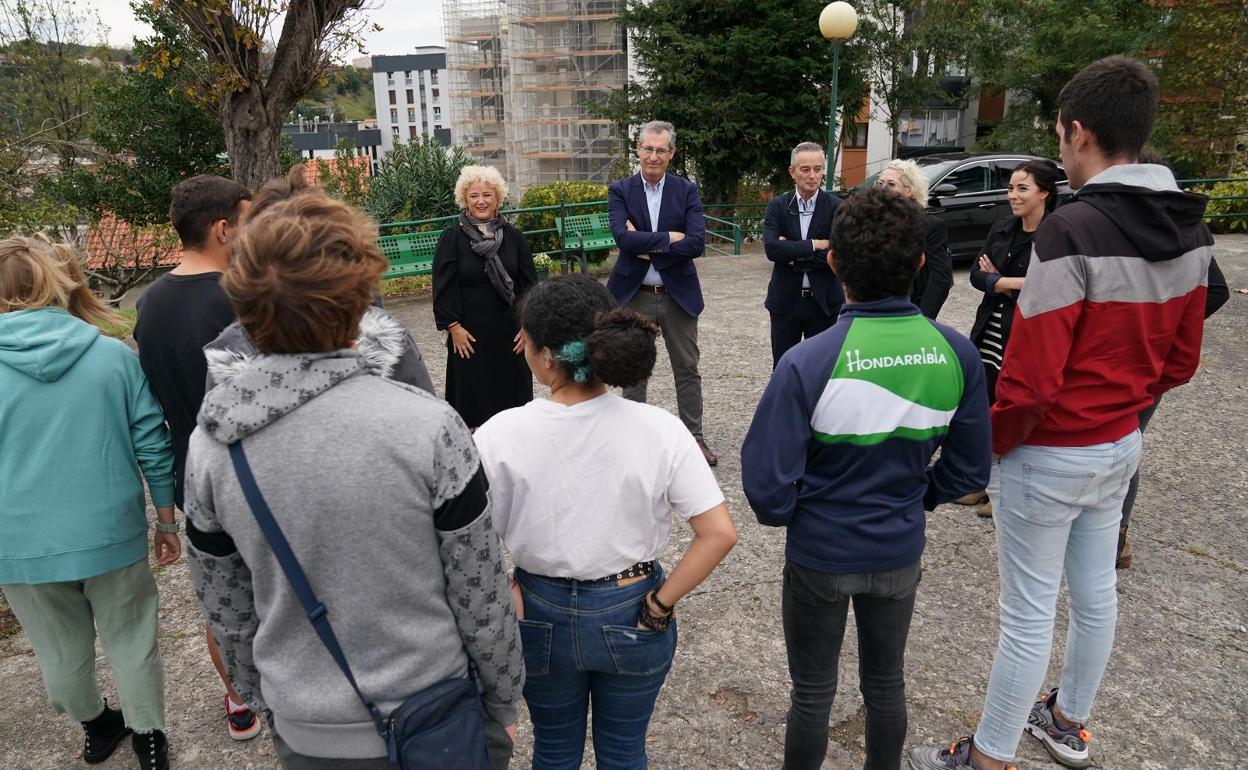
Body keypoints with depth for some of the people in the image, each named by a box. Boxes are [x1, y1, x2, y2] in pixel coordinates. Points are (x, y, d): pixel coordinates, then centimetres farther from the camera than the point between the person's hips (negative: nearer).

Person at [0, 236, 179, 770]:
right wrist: (166, 521, 6)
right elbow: (154, 447, -7)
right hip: (111, 535, -1)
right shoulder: (115, 356, -10)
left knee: (61, 650, 23)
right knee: (130, 642, 17)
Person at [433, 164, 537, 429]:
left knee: (511, 389, 9)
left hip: (510, 330, 3)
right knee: (472, 392, 4)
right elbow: (444, 286, -5)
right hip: (469, 332, -2)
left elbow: (529, 282, 5)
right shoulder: (452, 237, -3)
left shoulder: (513, 236, 4)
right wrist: (453, 327, -10)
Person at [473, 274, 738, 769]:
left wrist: (506, 595, -3)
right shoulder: (659, 430, -19)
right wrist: (660, 604, -10)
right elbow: (719, 534, -19)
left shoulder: (501, 436, -21)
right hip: (631, 617, 0)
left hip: (541, 616, 0)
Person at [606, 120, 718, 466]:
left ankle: (694, 436, 23)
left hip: (678, 294, 1)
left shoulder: (687, 191, -1)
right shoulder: (620, 190, -2)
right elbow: (623, 238, -17)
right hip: (634, 295, 0)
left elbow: (697, 242, -14)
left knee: (687, 369, 9)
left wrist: (646, 248, -15)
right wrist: (669, 237, -17)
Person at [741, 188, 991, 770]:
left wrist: (784, 516, -2)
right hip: (900, 553, 4)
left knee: (813, 693, 18)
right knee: (886, 682, 26)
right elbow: (969, 469, -3)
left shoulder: (809, 363, -27)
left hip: (820, 554, -3)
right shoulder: (957, 354, -13)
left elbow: (766, 482, -23)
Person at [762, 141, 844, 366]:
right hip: (785, 300, 1)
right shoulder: (777, 206, -1)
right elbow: (771, 248, -15)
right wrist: (813, 245, -17)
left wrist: (792, 252, -14)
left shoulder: (836, 207, -4)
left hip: (823, 301, -1)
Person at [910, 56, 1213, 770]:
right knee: (1096, 591, 22)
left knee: (1030, 615, 4)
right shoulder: (1192, 228, 1)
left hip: (1052, 454, -8)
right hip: (1123, 443, 8)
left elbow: (1032, 376, -24)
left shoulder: (1072, 230, -25)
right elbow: (1181, 358, 9)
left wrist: (993, 442, -9)